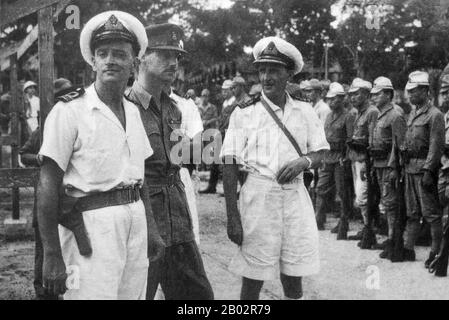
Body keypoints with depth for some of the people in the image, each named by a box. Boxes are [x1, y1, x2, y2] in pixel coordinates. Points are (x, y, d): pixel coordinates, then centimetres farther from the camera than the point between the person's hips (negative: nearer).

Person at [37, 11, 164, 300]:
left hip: (136, 219, 6)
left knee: (134, 294, 12)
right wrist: (52, 256, -15)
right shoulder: (69, 111, -10)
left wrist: (152, 229, 15)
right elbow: (48, 187, -12)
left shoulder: (133, 111, 11)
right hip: (93, 222, -6)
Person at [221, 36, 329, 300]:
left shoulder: (305, 112, 7)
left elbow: (321, 153, 14)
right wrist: (232, 217, -9)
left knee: (294, 278, 10)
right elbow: (230, 166, -4)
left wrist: (304, 161, -10)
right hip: (258, 194, -3)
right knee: (253, 278, 1)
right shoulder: (244, 113, -2)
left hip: (295, 194, 3)